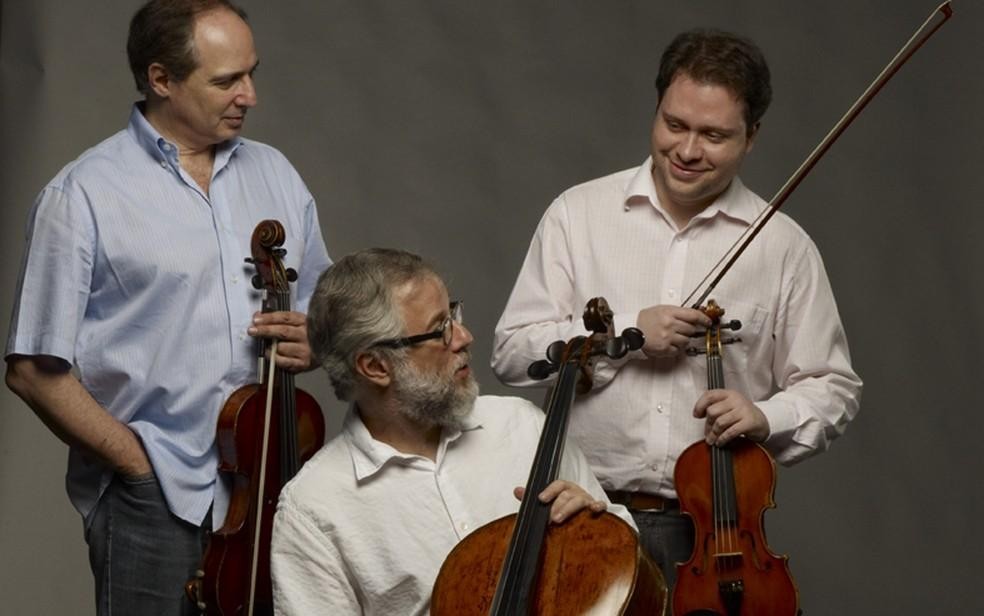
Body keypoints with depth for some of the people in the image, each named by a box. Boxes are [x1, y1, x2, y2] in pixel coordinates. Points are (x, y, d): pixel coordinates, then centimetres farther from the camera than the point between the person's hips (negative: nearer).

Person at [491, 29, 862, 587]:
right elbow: (512, 352, -1)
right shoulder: (577, 215, 2)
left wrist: (768, 418, -15)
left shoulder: (784, 247, 2)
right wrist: (627, 334, -12)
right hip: (589, 519, 0)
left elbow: (833, 389, 5)